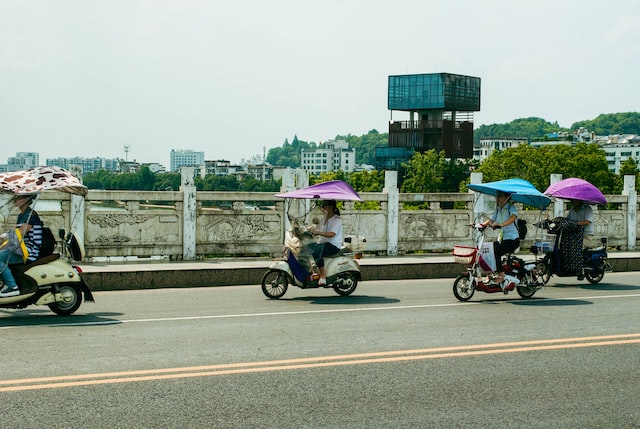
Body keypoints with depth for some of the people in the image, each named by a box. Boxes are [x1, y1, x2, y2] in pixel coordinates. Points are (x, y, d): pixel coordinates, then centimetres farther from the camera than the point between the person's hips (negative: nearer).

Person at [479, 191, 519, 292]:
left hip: (512, 239, -8)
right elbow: (491, 220, 14)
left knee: (495, 251, -25)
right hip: (502, 238, 8)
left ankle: (501, 276, -17)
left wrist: (501, 224, -45)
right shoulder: (498, 209, 15)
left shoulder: (511, 207, -8)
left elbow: (513, 217, -29)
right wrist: (481, 225, -5)